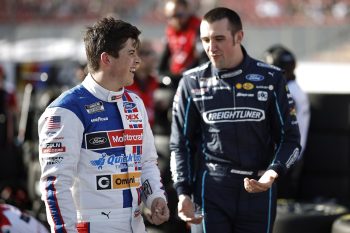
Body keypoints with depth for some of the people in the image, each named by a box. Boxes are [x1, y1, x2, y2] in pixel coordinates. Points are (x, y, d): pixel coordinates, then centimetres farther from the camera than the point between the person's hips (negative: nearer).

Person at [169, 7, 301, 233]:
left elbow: (290, 138, 6)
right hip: (211, 190, 0)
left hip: (258, 190, 1)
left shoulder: (270, 79, 2)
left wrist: (272, 174, -13)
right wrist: (183, 193, -2)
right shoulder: (193, 82, 3)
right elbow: (181, 144, 9)